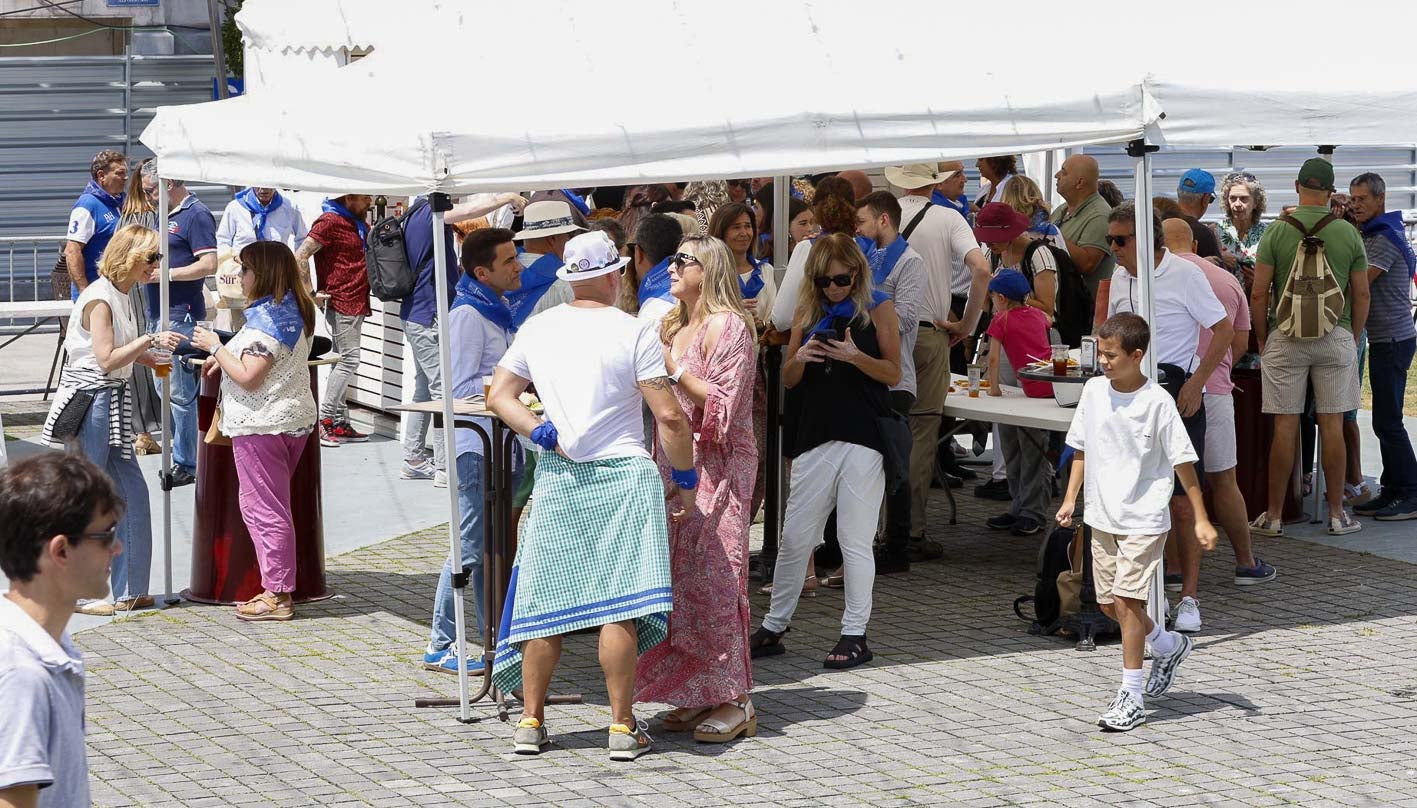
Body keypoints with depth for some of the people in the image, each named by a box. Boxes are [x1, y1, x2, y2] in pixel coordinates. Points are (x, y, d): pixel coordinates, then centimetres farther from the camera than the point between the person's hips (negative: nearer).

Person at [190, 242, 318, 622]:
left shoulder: (267, 318, -19)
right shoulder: (295, 311, 12)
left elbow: (248, 376, -22)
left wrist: (215, 347, -10)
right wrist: (224, 358, 14)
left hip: (262, 424, -10)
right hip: (293, 418, 10)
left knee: (263, 508, -4)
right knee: (271, 506, 16)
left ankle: (277, 596, 0)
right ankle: (279, 589, 19)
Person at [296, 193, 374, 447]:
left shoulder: (358, 224, 16)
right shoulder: (330, 222, -12)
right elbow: (300, 257, -18)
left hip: (356, 302, 9)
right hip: (340, 303, -9)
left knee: (346, 361, 10)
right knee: (349, 359, -12)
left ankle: (340, 422, 13)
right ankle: (323, 419, -9)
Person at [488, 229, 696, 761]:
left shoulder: (537, 329, 7)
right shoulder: (634, 333, -6)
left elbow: (499, 394, 6)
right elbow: (669, 417, -9)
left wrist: (545, 434, -1)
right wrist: (685, 480, 2)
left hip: (557, 478, 4)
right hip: (622, 475, -4)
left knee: (545, 603, 9)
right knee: (621, 605, -4)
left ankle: (530, 722, 14)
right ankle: (623, 727, -2)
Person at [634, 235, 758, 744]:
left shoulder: (728, 325, -8)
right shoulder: (674, 325, 18)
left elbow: (722, 404, -15)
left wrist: (672, 368, -17)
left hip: (718, 467, -8)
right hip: (675, 464, 8)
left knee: (712, 577, -9)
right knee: (680, 578, 6)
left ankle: (733, 701, -5)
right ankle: (696, 695, 11)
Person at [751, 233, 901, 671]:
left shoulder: (877, 307, 1)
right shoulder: (808, 310, 11)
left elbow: (893, 373, -2)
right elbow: (788, 379, 13)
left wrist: (855, 356, -19)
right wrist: (801, 358, -9)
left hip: (863, 438, -3)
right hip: (815, 437, 4)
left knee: (855, 541, 0)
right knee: (794, 538, 6)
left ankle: (855, 635, 8)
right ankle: (773, 628, 16)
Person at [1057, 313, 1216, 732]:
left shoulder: (1157, 402, -13)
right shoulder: (1094, 391, 3)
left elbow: (1182, 462, -9)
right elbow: (1081, 448, 14)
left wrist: (1200, 519, -9)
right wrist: (1071, 498, 7)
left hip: (1143, 519, -6)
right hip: (1102, 516, 6)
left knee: (1127, 600, -12)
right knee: (1107, 603, 11)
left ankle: (1132, 697, -4)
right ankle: (1169, 645, 37)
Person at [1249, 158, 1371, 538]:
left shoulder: (1276, 232, -5)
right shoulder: (1348, 234, 0)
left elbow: (1259, 294, -5)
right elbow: (1362, 295, 4)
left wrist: (1262, 344, 6)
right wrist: (1353, 339, 16)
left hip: (1286, 337, -1)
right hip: (1336, 336, 1)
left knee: (1284, 427, 2)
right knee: (1332, 426, 5)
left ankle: (1273, 516, 7)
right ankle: (1336, 514, 11)